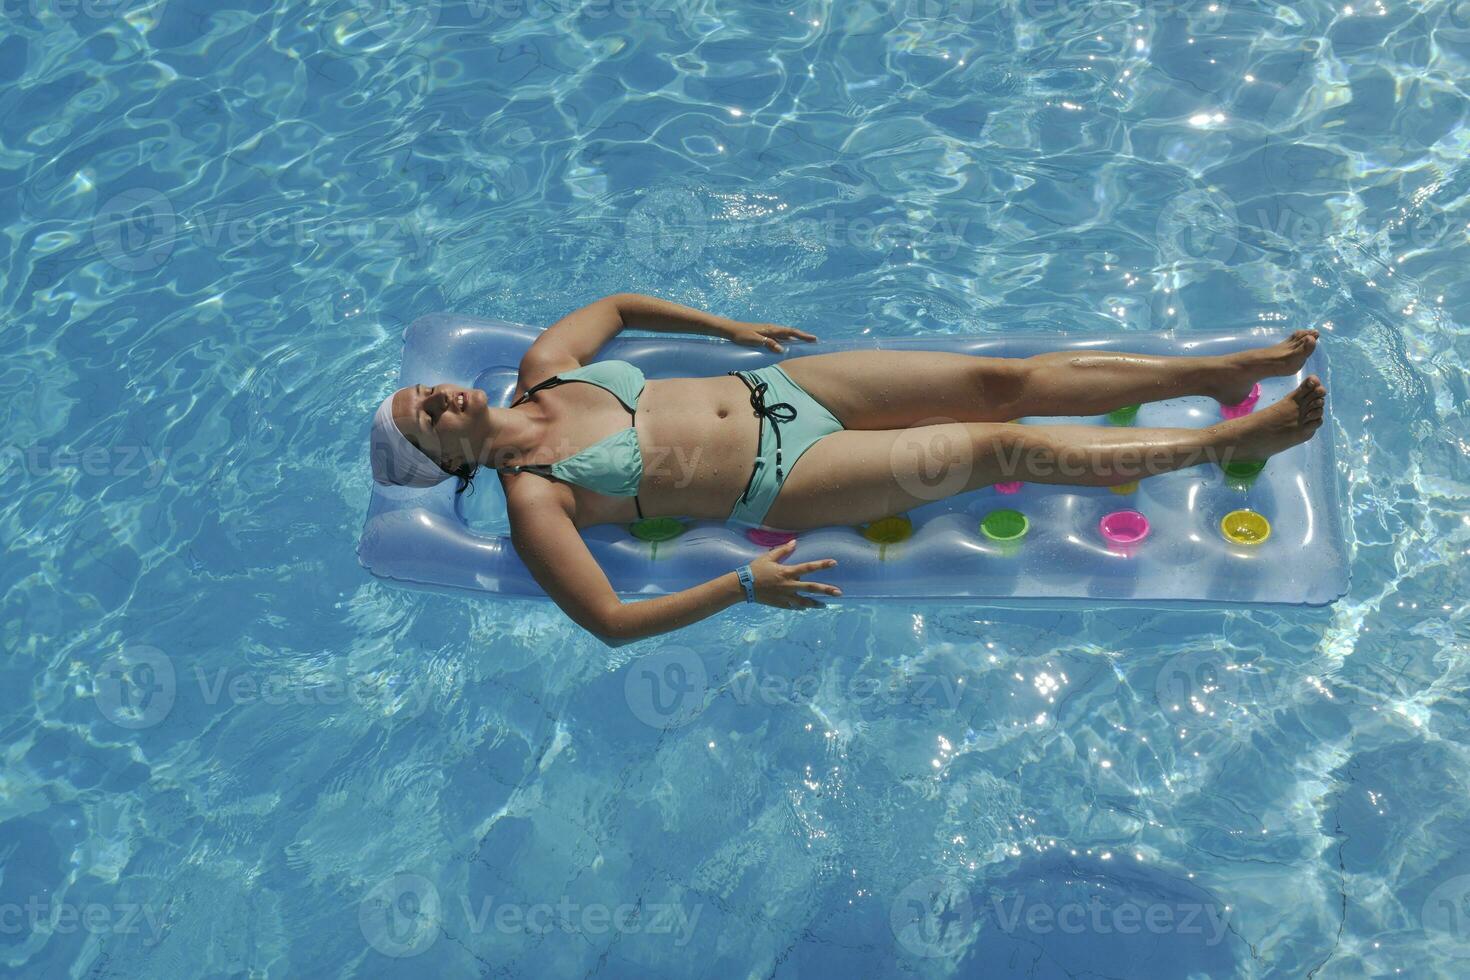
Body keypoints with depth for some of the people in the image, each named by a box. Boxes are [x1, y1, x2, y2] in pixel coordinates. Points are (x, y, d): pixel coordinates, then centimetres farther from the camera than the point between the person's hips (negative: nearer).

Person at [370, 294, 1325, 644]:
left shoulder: (545, 366, 4)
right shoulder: (532, 500, -13)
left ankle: (1222, 370, 8)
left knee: (1001, 379, -3)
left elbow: (616, 303, 22)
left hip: (776, 385, 6)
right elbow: (611, 619, -18)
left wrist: (728, 326, 16)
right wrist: (742, 586, -22)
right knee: (1003, 447, -11)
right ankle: (1233, 440, 1)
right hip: (784, 479, -6)